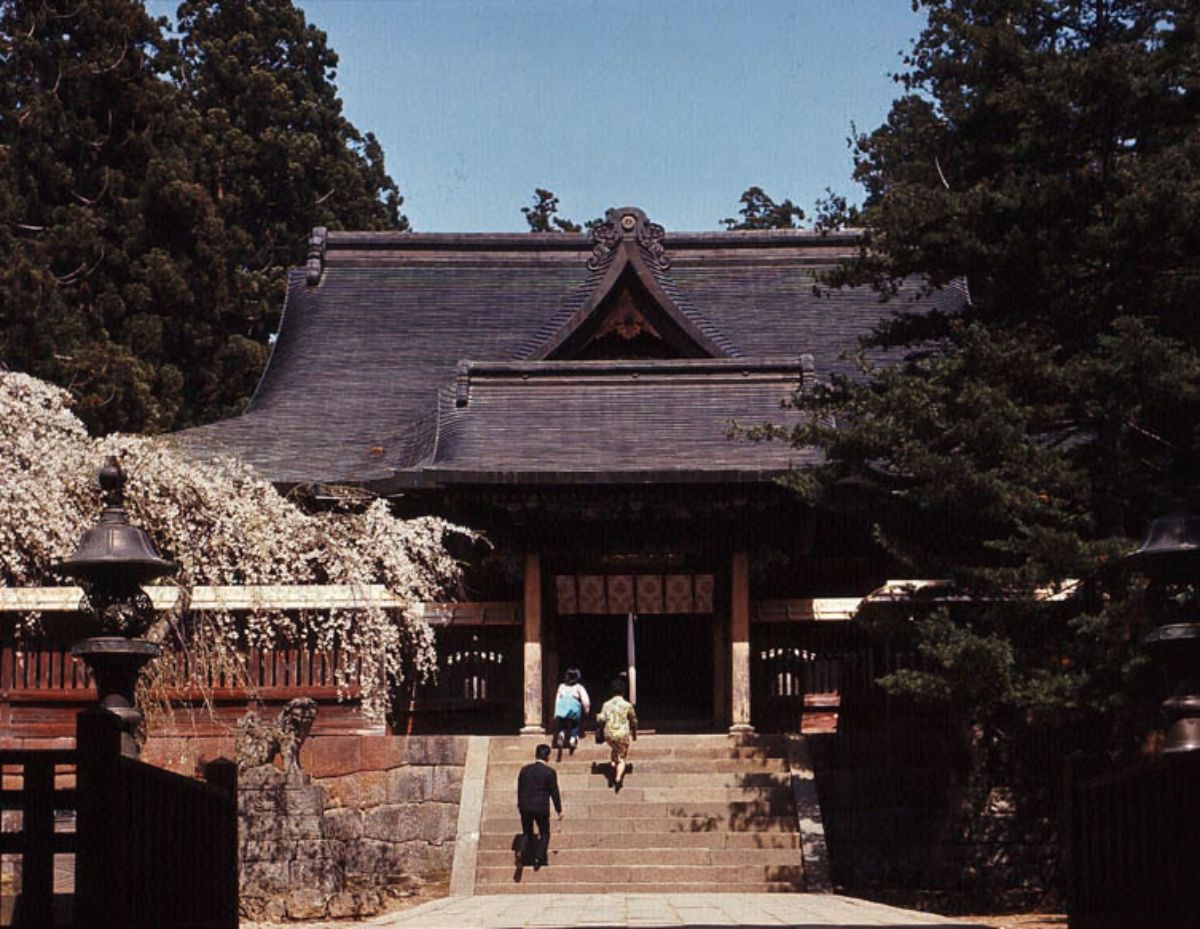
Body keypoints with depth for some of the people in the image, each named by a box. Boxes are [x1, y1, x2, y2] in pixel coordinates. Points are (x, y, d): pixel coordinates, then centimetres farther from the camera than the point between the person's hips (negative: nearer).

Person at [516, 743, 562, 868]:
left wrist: (520, 805, 19)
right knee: (544, 833, 14)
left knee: (526, 833, 16)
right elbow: (554, 792, -5)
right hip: (541, 808, -3)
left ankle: (523, 856, -2)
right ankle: (540, 858, 3)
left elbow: (519, 789, 8)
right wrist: (559, 810, 3)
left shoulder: (525, 770, 3)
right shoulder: (550, 772, -9)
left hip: (525, 807, 3)